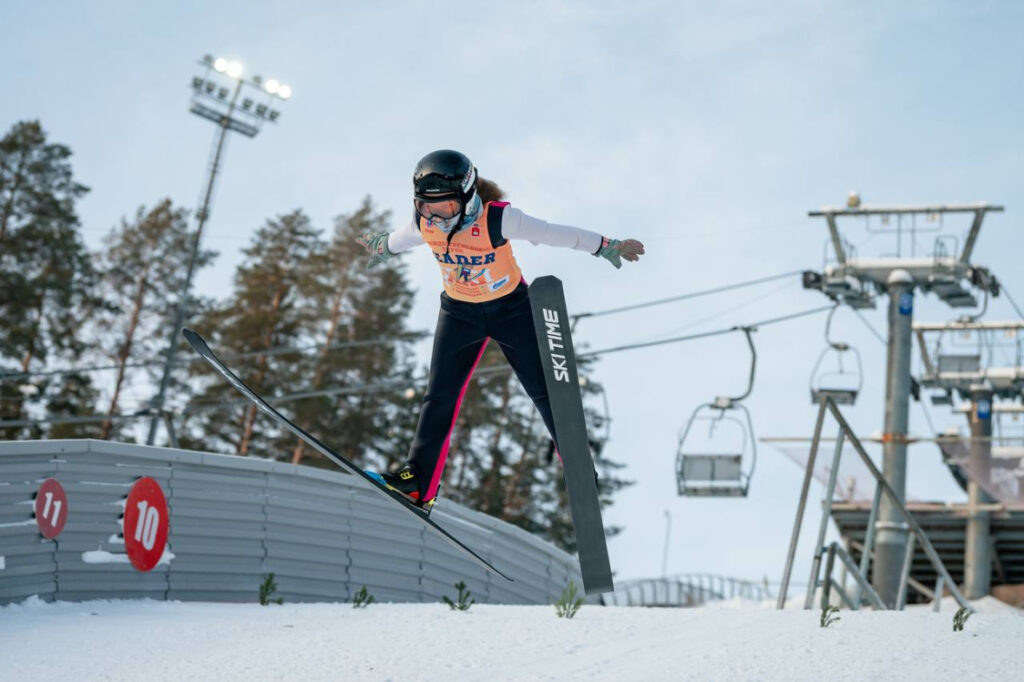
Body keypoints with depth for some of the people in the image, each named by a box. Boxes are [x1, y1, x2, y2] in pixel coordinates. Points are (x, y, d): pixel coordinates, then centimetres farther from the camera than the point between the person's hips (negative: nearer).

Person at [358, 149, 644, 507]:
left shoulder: (498, 219, -31)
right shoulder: (423, 223, -17)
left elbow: (555, 233, -24)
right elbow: (401, 239, 8)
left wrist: (606, 246, -20)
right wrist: (382, 246, 27)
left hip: (511, 308, -3)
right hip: (459, 313, 3)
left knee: (544, 390, 4)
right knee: (439, 396, 0)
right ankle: (419, 481, 7)